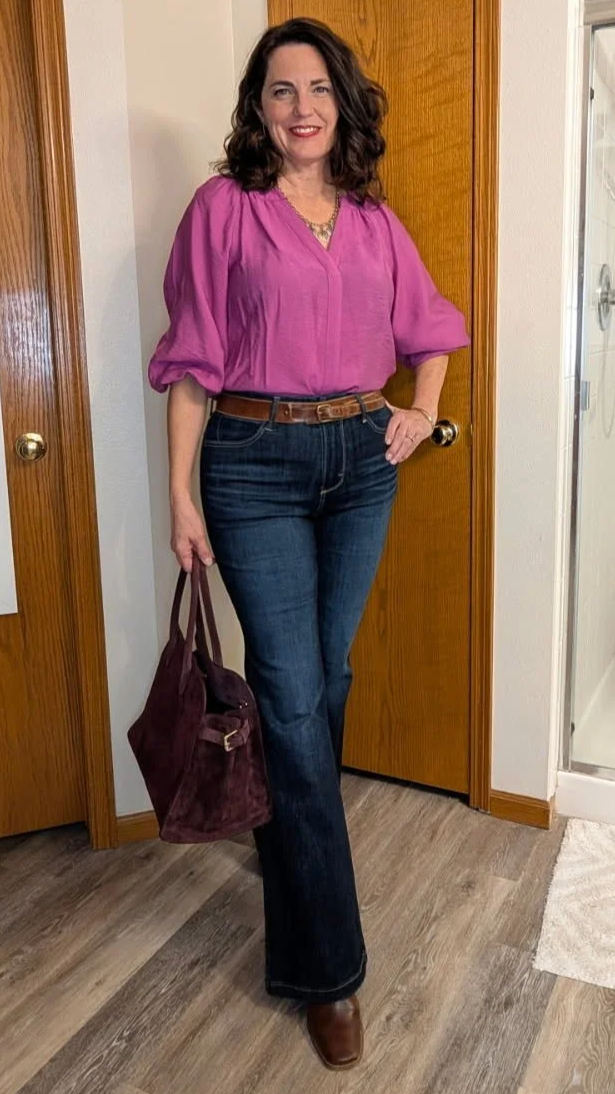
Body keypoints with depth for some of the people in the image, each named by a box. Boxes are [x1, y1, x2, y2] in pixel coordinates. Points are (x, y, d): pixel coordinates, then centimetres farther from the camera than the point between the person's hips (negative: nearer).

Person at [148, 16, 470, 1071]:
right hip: (256, 465, -4)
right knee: (292, 697, -6)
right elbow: (193, 361, -4)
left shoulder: (374, 219, 11)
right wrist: (181, 492, -8)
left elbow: (432, 324, 25)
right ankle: (326, 965, 6)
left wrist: (425, 410, 9)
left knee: (326, 678, 13)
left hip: (362, 461, 5)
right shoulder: (224, 207, -1)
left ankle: (287, 847, 39)